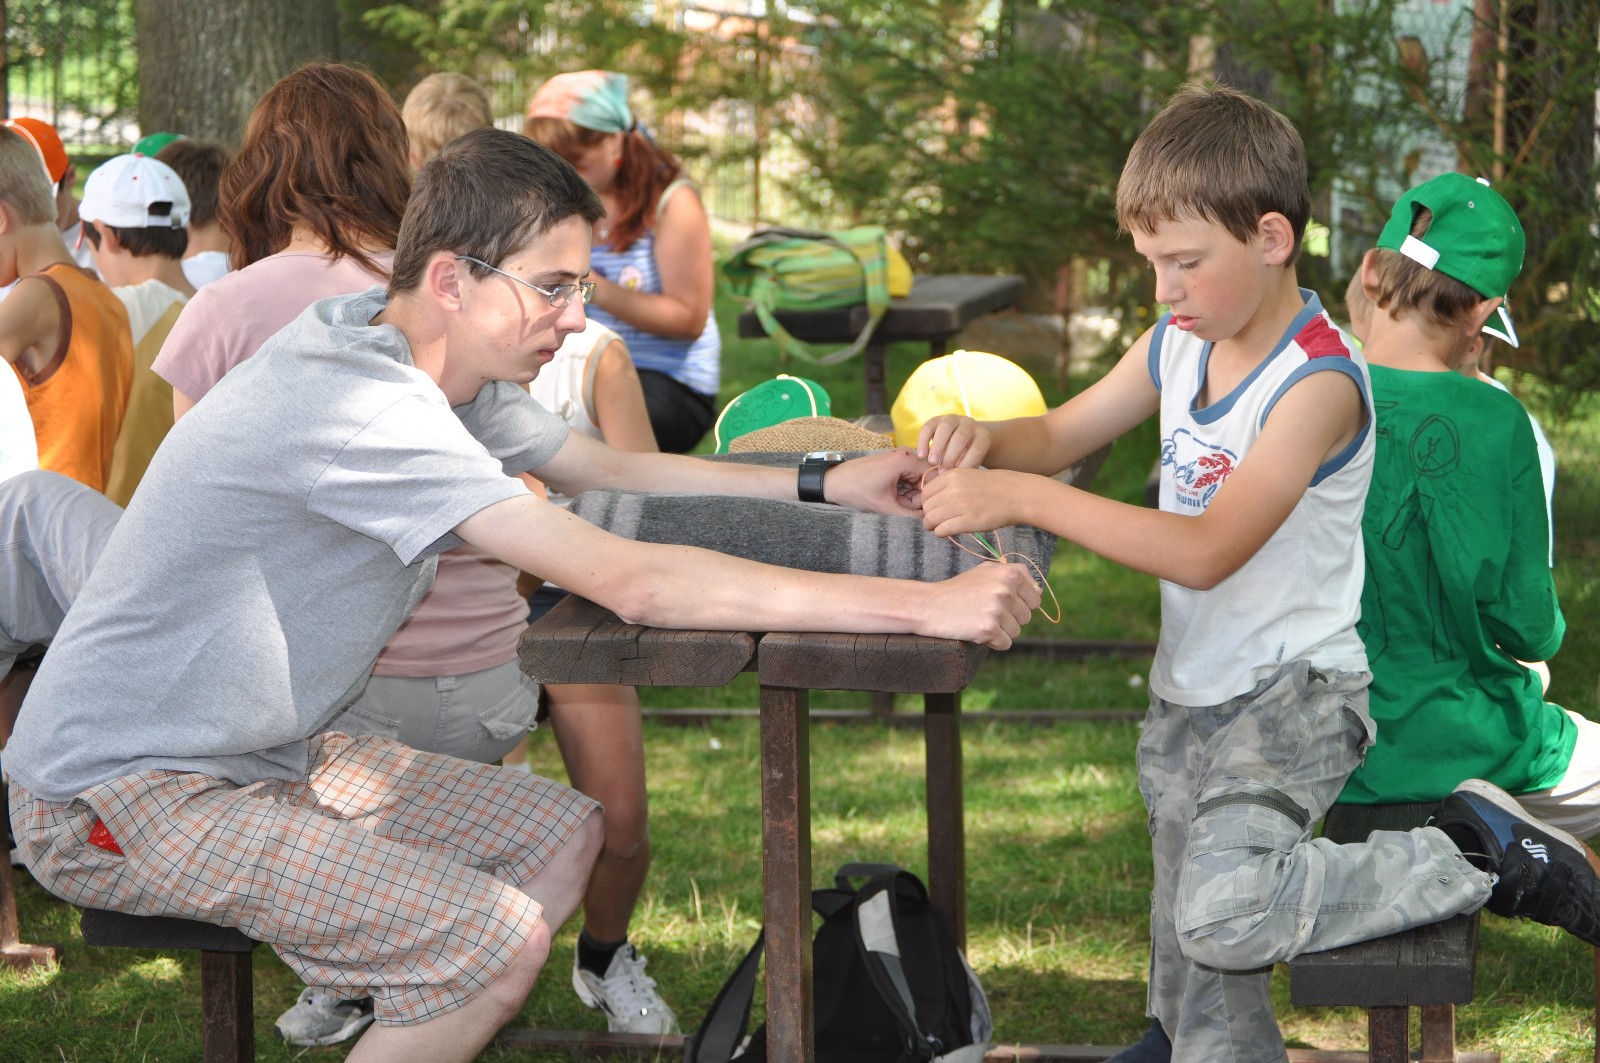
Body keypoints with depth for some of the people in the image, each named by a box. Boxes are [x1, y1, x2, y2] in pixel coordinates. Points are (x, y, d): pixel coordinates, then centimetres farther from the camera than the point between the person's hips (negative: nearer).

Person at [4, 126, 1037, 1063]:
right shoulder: (360, 404, -30)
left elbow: (614, 468, 17)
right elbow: (631, 581, -34)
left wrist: (824, 483, 3)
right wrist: (928, 607, -33)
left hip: (256, 753, 10)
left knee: (564, 833, 9)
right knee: (496, 938, -22)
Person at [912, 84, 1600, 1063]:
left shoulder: (1318, 382, -22)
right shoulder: (1179, 346, 2)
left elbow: (1206, 552, -30)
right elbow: (1062, 436, 15)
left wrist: (1020, 497, -31)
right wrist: (984, 442, -10)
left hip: (1291, 696, -8)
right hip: (1188, 692, 8)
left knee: (1226, 915, -28)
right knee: (1196, 982, 14)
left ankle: (1477, 855, -12)